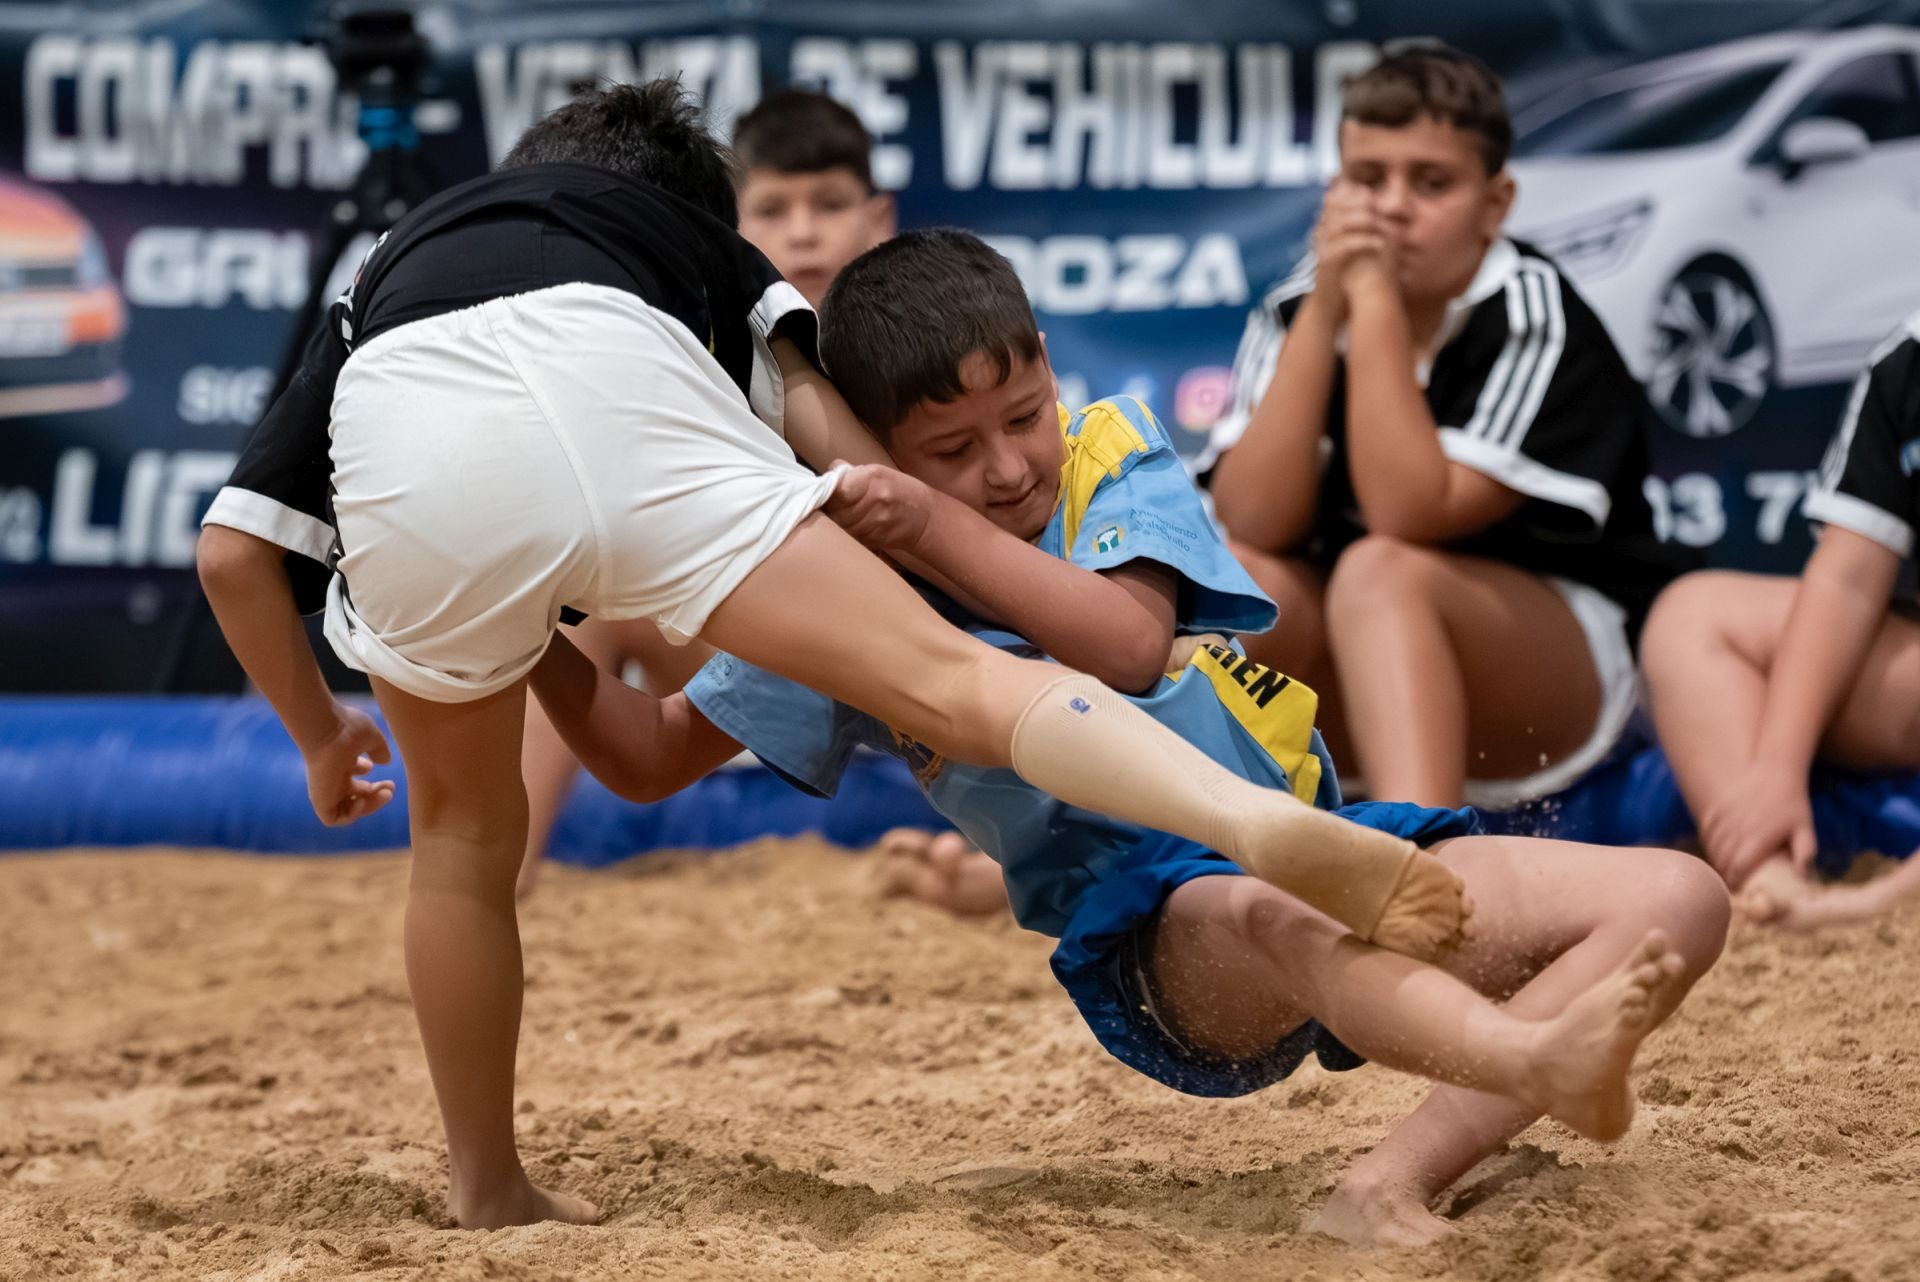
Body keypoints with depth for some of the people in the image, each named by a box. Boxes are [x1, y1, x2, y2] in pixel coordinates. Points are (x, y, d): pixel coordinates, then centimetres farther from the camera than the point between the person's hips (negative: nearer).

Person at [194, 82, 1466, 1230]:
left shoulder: (382, 280, 44)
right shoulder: (689, 227, 41)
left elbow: (233, 550, 33)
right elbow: (811, 412, 20)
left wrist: (320, 731, 47)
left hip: (410, 445, 2)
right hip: (629, 400, -2)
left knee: (468, 829, 26)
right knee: (949, 678, -9)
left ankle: (490, 1193, 33)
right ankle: (1265, 820, -32)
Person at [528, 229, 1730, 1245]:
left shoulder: (1109, 448, 3)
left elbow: (1131, 643, -15)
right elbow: (649, 759, 8)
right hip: (1157, 931, -4)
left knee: (1680, 899, -16)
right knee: (1280, 915, -42)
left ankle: (1394, 1186, -37)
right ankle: (1539, 1060, -73)